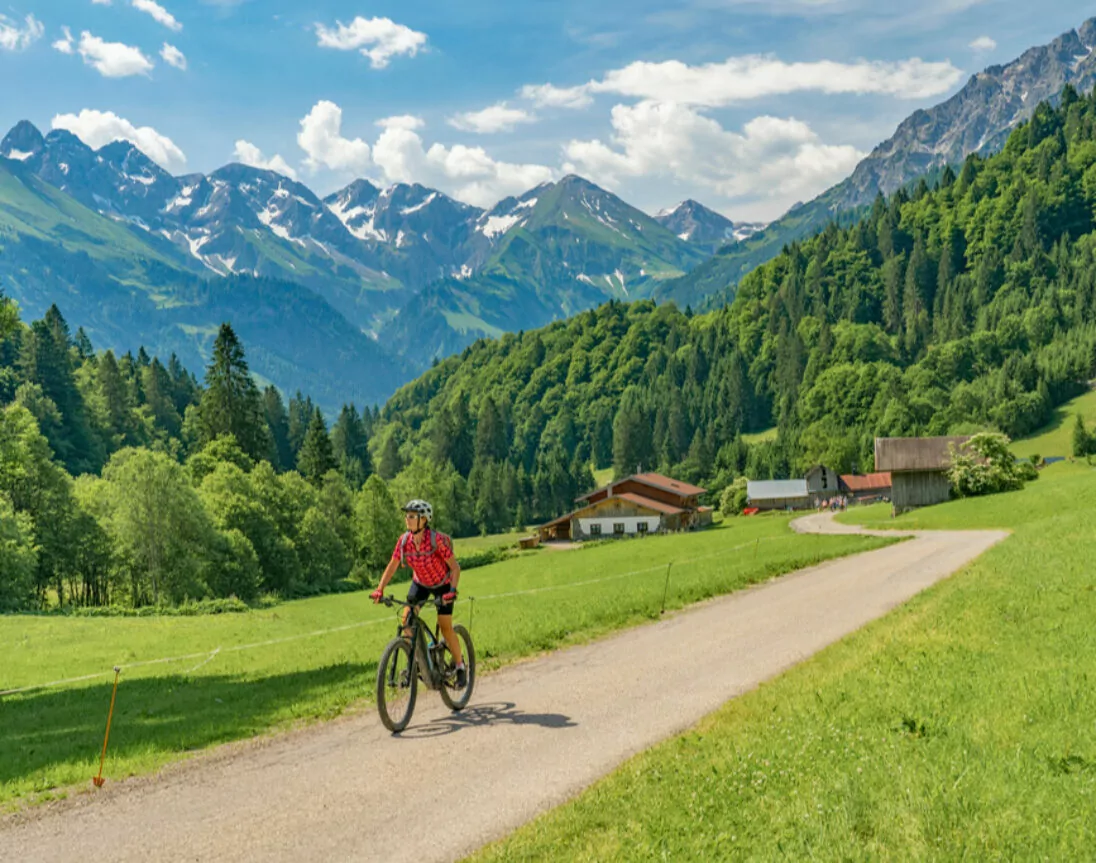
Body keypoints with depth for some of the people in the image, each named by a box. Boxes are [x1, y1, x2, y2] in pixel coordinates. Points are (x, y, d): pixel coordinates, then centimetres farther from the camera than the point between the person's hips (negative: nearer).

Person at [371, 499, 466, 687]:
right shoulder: (404, 541, -19)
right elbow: (392, 566, -9)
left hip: (442, 584, -4)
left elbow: (455, 567, -25)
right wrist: (379, 589, -20)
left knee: (445, 627, -9)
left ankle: (460, 667, 11)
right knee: (407, 619, -13)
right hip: (420, 583, 4)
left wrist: (452, 590, -37)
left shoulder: (437, 539, -31)